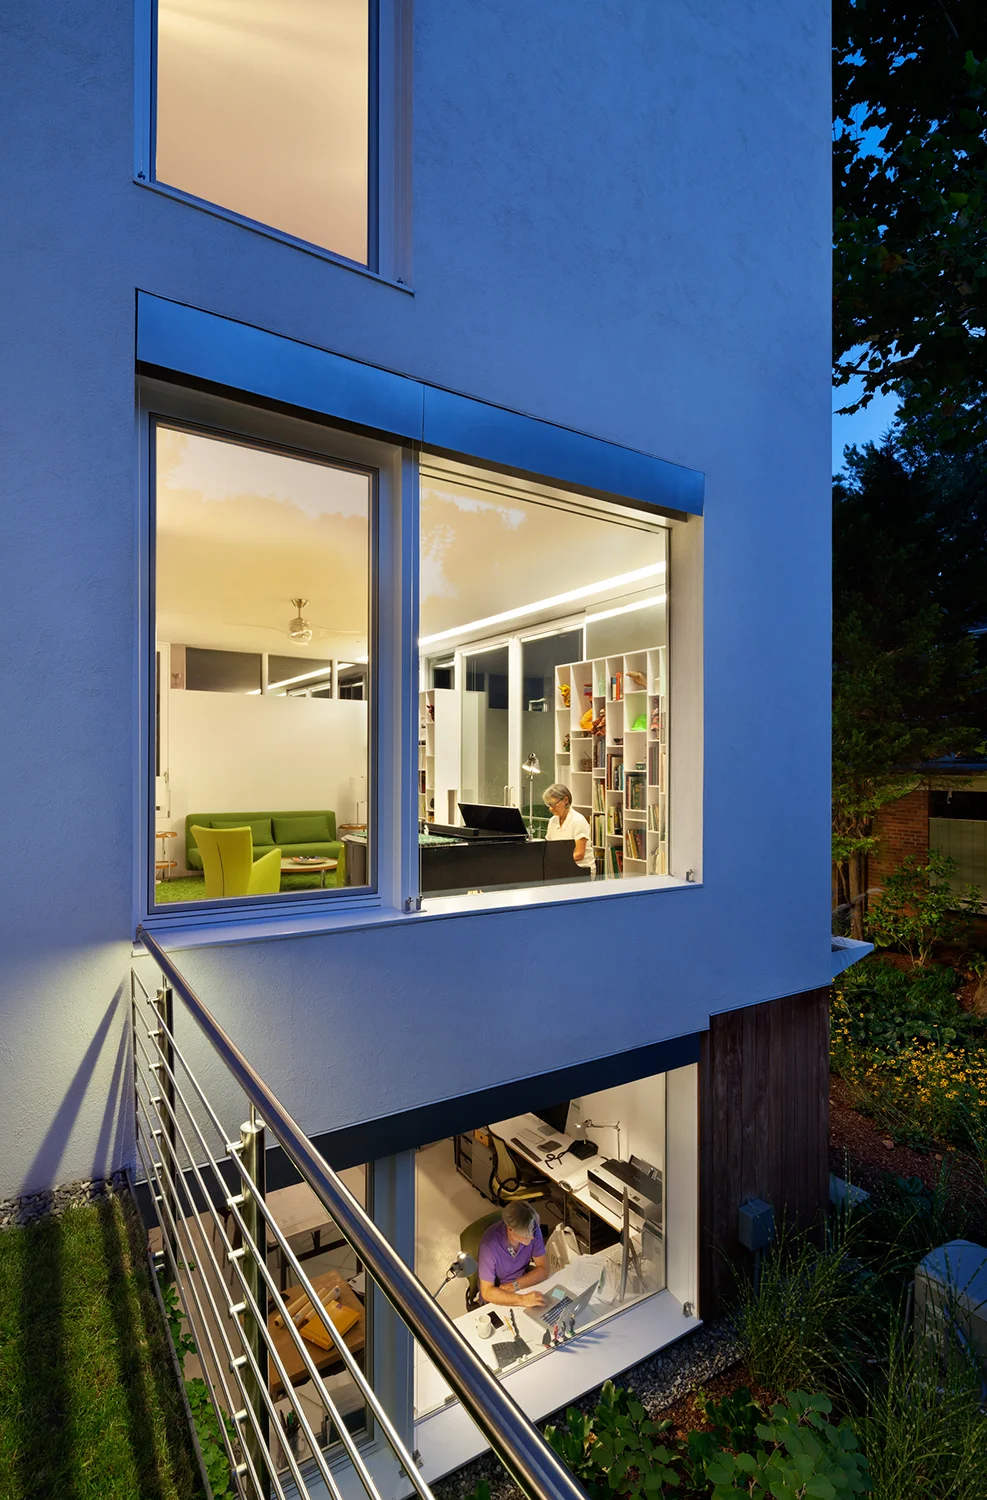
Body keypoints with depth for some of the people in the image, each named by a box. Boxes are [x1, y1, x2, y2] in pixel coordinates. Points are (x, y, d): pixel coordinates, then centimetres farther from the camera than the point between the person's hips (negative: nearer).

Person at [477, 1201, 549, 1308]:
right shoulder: (490, 1243, -32)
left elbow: (543, 1269, -12)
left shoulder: (532, 1230, -21)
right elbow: (487, 1292, -29)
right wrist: (523, 1300, -40)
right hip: (497, 1299, -5)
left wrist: (515, 1285, -25)